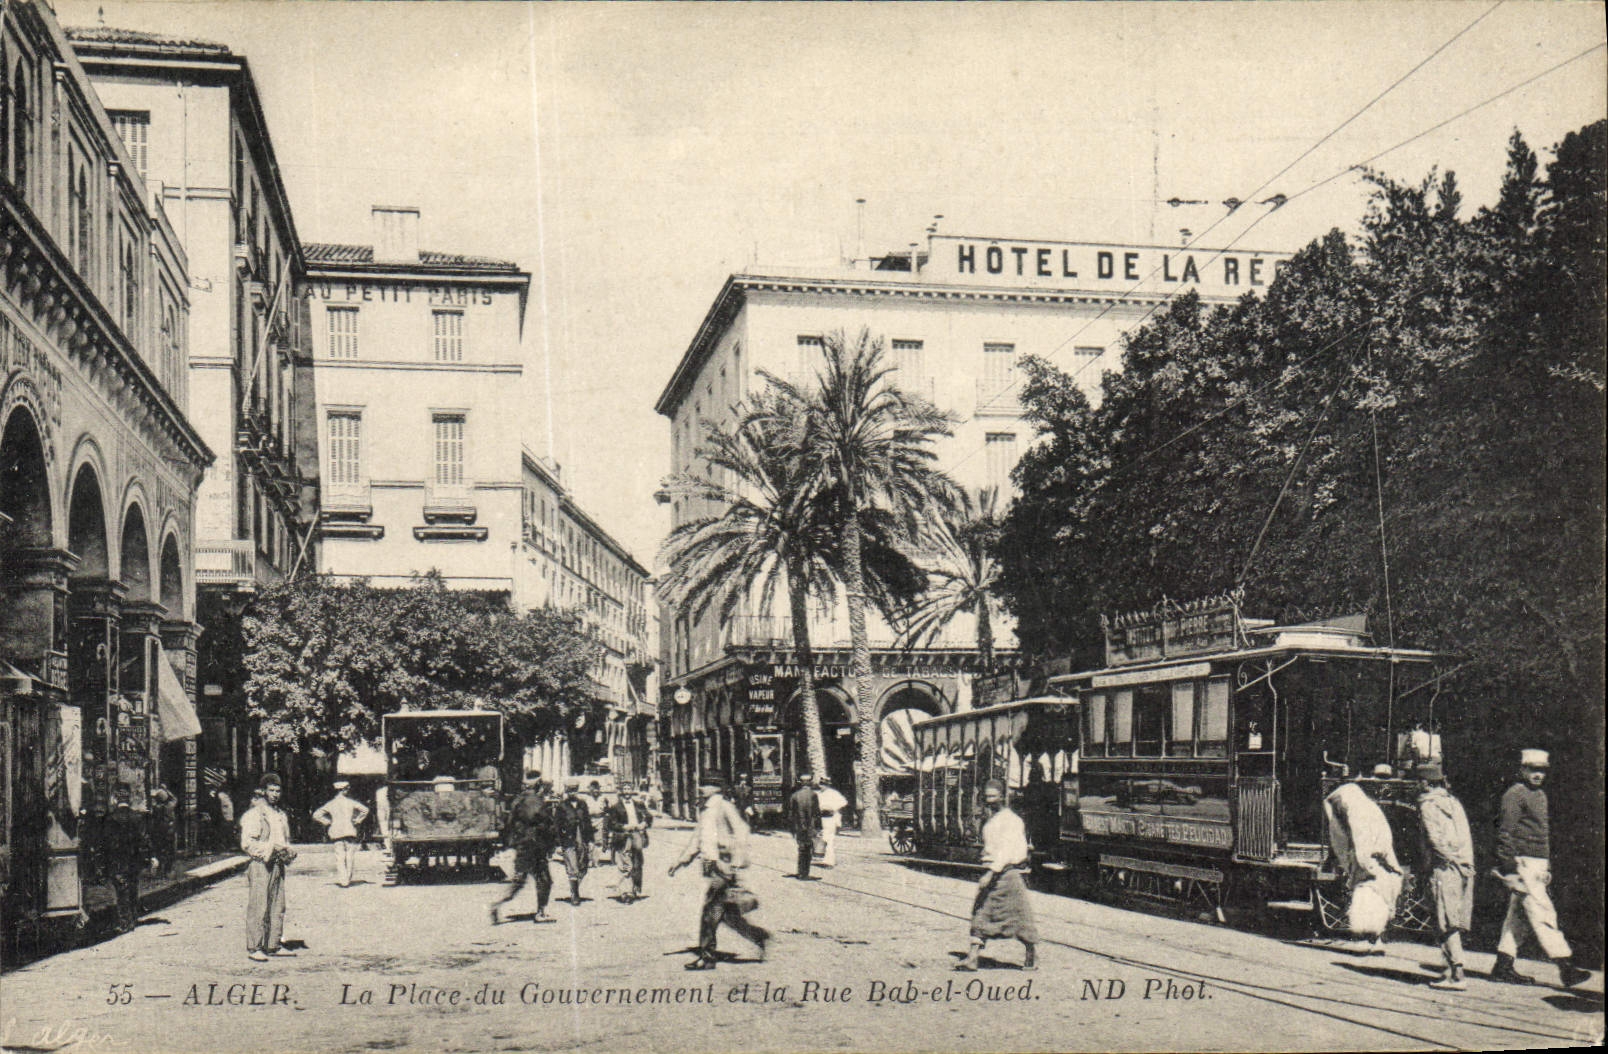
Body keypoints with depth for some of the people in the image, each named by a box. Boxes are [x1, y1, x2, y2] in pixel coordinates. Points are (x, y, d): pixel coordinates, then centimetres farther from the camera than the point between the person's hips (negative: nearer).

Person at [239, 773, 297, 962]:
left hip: (277, 865, 8)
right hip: (260, 865, -8)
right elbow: (247, 843, -13)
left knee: (278, 907, 9)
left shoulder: (280, 815, 20)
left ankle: (274, 945, 17)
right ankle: (253, 948, -5)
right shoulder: (253, 814, -6)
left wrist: (289, 851, 8)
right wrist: (271, 848, -21)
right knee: (258, 908, -8)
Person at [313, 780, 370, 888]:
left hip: (336, 832, 2)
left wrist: (328, 822, 7)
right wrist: (357, 821, 1)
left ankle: (342, 880, -7)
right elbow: (365, 809, -9)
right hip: (349, 831, -2)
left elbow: (316, 815, 5)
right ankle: (348, 879, 7)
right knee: (350, 856, 7)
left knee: (339, 857, 1)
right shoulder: (350, 802, 0)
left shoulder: (330, 804, 7)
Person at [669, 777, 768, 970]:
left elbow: (741, 831, -18)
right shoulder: (704, 811, 17)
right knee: (728, 914, 10)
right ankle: (760, 936, 20)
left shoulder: (725, 808, -10)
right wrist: (681, 860, 23)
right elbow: (698, 839, 26)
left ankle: (707, 957, -1)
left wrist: (737, 862, -24)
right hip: (711, 866, 9)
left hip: (723, 865, -9)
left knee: (710, 911, -6)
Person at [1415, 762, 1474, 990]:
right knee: (1457, 923, 13)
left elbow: (1435, 839, -15)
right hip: (1465, 868, 7)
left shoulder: (1428, 805, -4)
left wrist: (1451, 859, -9)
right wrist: (1466, 863, 12)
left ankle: (1457, 976, -11)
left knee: (1448, 924, -7)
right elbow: (1466, 837, 14)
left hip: (1446, 868, -7)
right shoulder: (1454, 802, 17)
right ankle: (1451, 969, 18)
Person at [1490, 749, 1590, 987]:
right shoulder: (1515, 795, -9)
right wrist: (1510, 867, -19)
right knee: (1542, 913, -11)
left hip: (1538, 864, 9)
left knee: (1517, 915, 9)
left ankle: (1503, 966, 13)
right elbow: (1505, 833, -14)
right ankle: (1565, 967, -14)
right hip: (1522, 864, -9)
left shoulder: (1540, 795, 19)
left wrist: (1548, 867, 24)